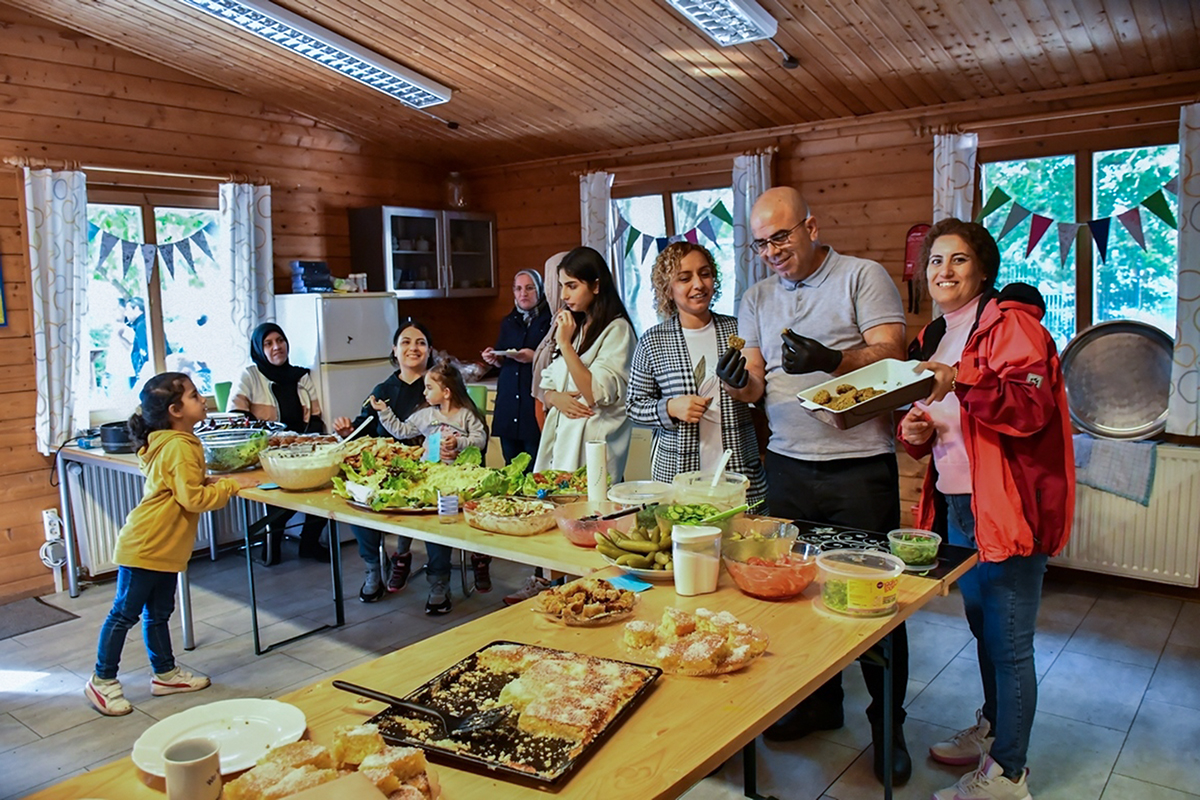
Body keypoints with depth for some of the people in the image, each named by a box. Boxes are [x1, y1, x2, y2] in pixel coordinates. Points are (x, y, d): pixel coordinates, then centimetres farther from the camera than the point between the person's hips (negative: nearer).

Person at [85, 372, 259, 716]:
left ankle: (165, 674, 28)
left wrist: (211, 480, 5)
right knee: (124, 613, 2)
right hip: (145, 546, -10)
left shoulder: (171, 442, 10)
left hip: (164, 547, 10)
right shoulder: (179, 447, -21)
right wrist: (232, 484, -16)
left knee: (158, 613, 18)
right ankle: (102, 681, 14)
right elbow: (193, 499, -24)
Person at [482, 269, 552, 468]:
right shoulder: (508, 322, 18)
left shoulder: (550, 320, -2)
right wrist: (494, 359, 2)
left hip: (536, 404, -6)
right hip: (508, 404, 6)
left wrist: (535, 357, -21)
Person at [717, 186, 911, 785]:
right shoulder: (757, 299, 13)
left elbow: (890, 353, -11)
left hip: (860, 467, -4)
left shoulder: (863, 277, 0)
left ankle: (887, 723, 21)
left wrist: (830, 360, -29)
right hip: (787, 466, 4)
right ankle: (819, 702, 28)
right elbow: (754, 386, 8)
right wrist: (738, 382, -16)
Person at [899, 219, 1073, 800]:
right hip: (957, 507, 8)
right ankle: (991, 729, 40)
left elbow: (1032, 406, -22)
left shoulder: (1010, 322, -11)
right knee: (982, 626, 21)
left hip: (1007, 507, -8)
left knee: (1008, 643, 1)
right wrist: (916, 430, -1)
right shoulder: (931, 338, 13)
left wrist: (965, 381, -34)